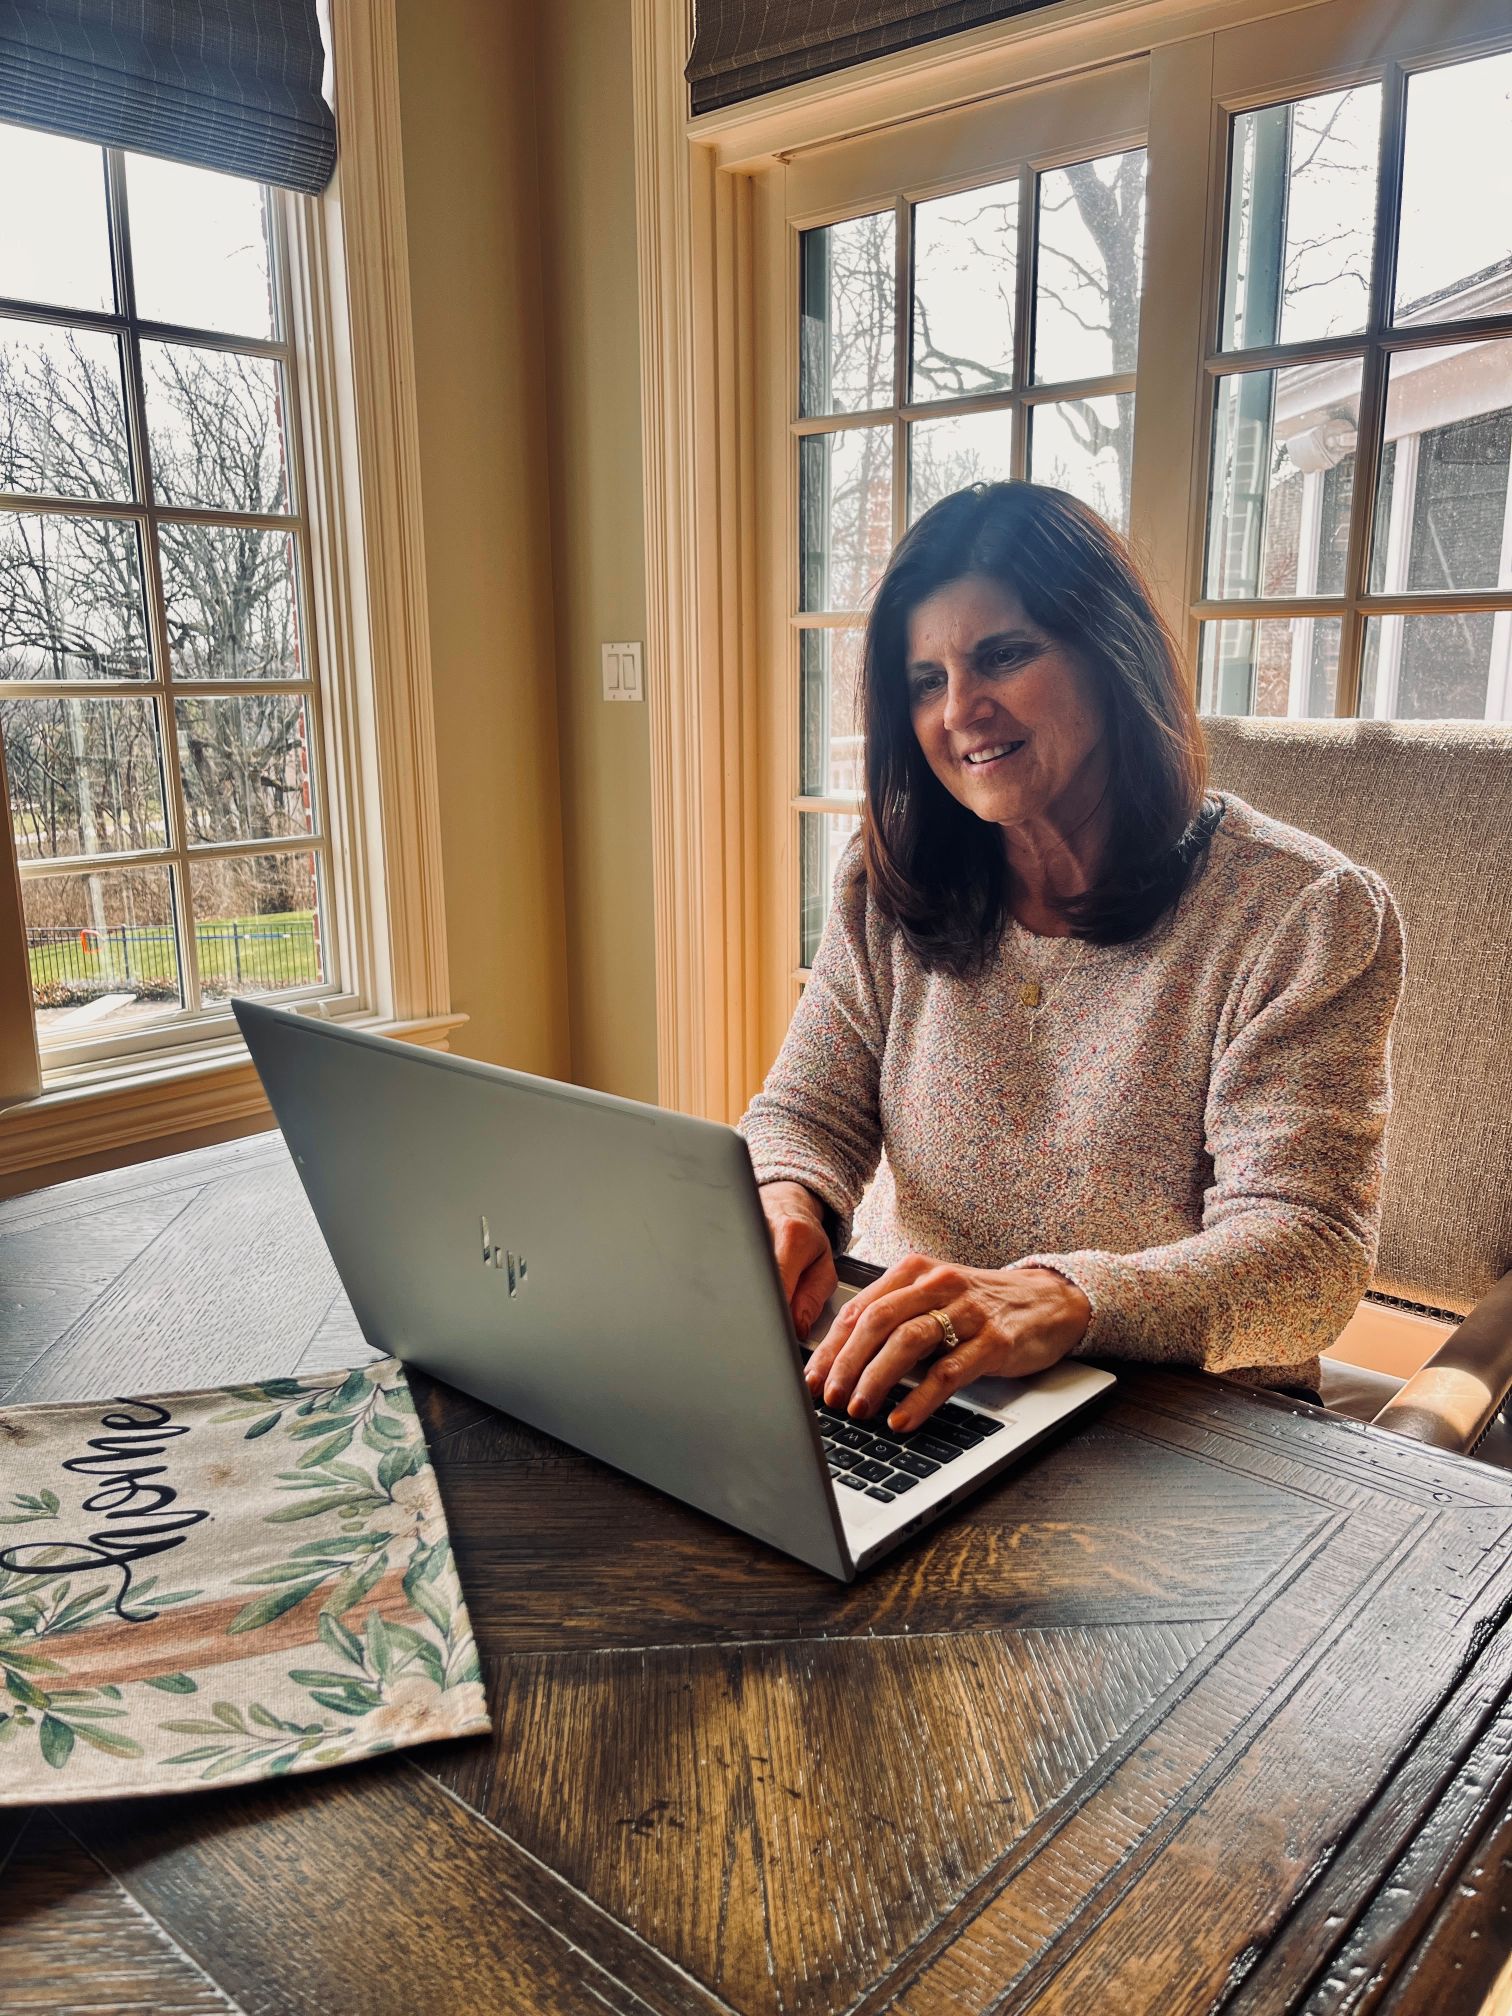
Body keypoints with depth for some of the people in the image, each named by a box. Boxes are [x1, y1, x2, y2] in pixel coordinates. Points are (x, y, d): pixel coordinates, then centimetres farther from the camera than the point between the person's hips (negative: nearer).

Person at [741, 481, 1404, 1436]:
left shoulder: (1308, 917, -11)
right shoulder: (887, 887, 3)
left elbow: (1312, 1247, -18)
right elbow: (806, 1113, 3)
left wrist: (1064, 1301, -37)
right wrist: (783, 1202, -22)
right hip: (903, 1396, 4)